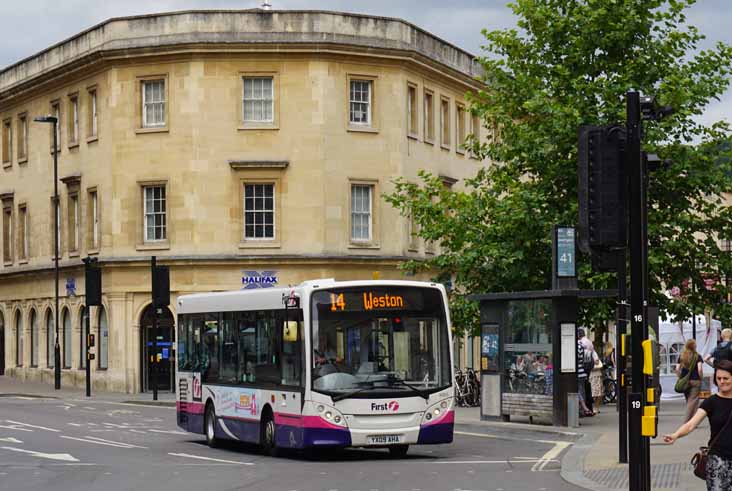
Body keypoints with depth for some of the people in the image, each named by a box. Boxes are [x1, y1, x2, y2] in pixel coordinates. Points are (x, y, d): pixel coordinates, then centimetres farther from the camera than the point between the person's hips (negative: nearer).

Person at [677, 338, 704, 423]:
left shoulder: (681, 356, 8)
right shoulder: (697, 356, -3)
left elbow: (677, 369, 3)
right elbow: (699, 369, -13)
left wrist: (680, 378, 12)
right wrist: (700, 378, 0)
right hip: (695, 380, -4)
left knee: (689, 401, 14)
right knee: (693, 401, -2)